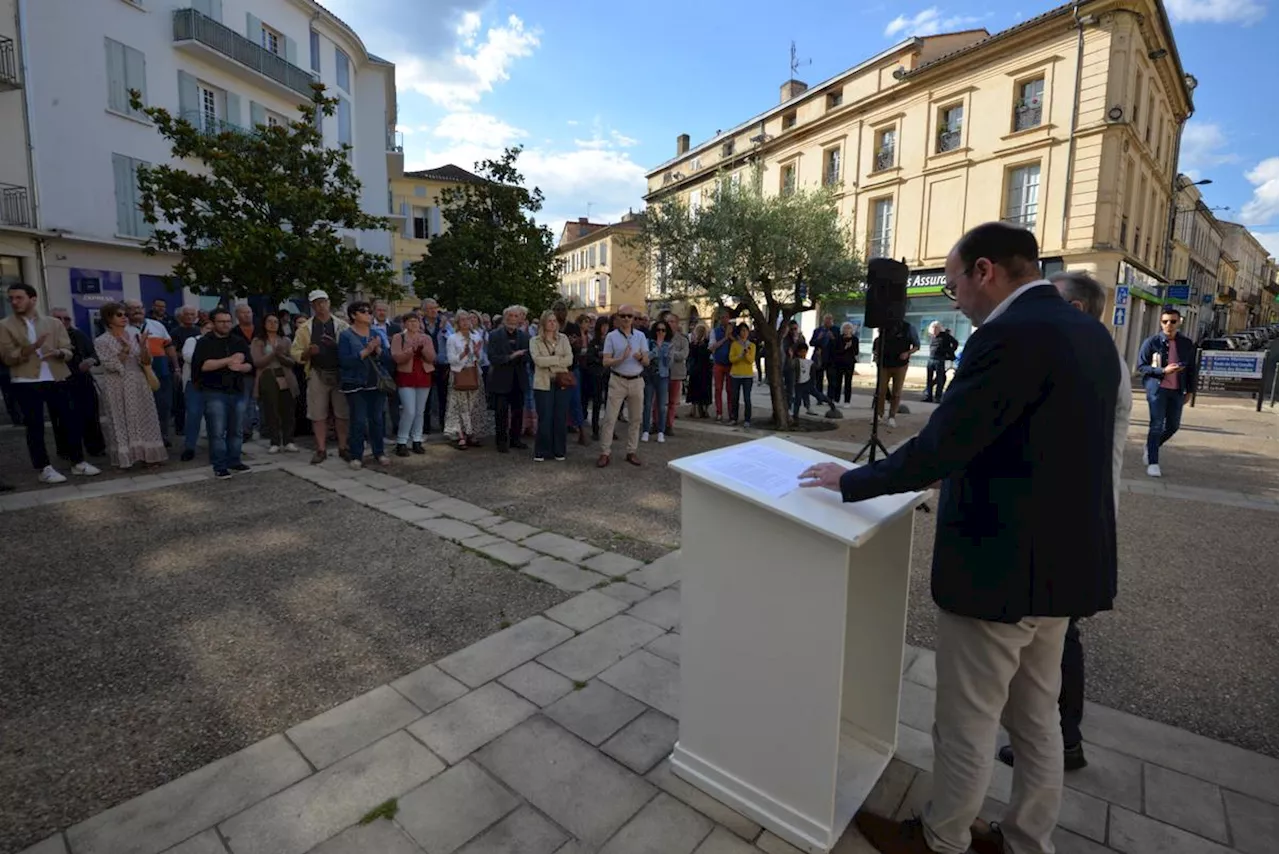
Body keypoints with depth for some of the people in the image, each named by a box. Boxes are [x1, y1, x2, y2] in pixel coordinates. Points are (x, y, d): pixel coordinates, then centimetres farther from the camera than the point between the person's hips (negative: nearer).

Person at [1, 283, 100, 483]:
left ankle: (78, 462, 14)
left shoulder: (54, 323, 9)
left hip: (57, 379, 2)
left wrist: (59, 352, -18)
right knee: (34, 426, 2)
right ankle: (44, 469, 7)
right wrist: (30, 348, -20)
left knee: (70, 420, 4)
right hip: (26, 382, -2)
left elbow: (69, 352, 5)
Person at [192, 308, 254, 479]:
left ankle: (234, 461, 19)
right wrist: (229, 359, -16)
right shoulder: (205, 342, 0)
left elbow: (250, 365, 7)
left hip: (237, 392, 4)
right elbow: (203, 365, -14)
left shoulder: (239, 341, 13)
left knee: (236, 430, 9)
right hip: (214, 393, -4)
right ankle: (220, 466, 2)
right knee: (217, 432, -4)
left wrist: (240, 366, -15)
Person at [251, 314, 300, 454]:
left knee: (287, 411, 2)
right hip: (267, 379, -1)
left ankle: (288, 441, 7)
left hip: (285, 379, 1)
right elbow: (257, 362, -7)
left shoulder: (286, 340, 10)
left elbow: (291, 361, 2)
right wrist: (273, 353, -17)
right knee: (270, 412, 1)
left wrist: (280, 355, -17)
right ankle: (274, 442, 7)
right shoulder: (257, 341, 5)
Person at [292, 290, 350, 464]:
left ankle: (343, 448, 13)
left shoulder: (341, 325, 5)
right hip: (317, 374, 1)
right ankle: (321, 450, 11)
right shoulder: (305, 328, 7)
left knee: (342, 412, 3)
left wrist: (336, 345, -16)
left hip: (340, 373, -1)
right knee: (318, 414, 3)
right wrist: (308, 352, -15)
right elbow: (296, 353, 6)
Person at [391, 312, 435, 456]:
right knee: (409, 411, -11)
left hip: (424, 377, 4)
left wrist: (423, 347, -16)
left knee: (420, 411, 7)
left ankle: (417, 441, 17)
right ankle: (401, 442, 1)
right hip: (406, 377, -4)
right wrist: (412, 348, -22)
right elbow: (397, 358, -13)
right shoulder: (398, 338, -1)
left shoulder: (426, 338, 7)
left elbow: (432, 358, -1)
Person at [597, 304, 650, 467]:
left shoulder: (640, 336, 5)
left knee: (635, 418, 8)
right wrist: (622, 358, -24)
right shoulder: (611, 336, -2)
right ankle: (605, 453, 3)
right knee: (610, 418, -3)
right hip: (618, 381, -3)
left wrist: (640, 357, -19)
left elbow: (647, 362, 3)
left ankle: (632, 452, 19)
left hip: (637, 381, 3)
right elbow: (605, 362, -8)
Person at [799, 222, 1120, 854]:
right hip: (1062, 561, 9)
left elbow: (937, 448, -24)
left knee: (966, 727, 12)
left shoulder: (1010, 336, -22)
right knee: (1036, 721, 23)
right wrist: (952, 474, 20)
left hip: (1001, 568, -9)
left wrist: (849, 481, -9)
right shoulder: (1089, 333, 8)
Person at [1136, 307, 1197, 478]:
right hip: (1157, 388, -4)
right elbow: (1141, 367, -6)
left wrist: (1189, 390, 11)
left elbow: (1192, 368, 13)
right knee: (1156, 425, -6)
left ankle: (1151, 447, 34)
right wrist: (1163, 371, -19)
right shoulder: (1152, 342, -6)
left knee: (1173, 425, 9)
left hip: (1177, 391, 4)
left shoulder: (1187, 344, 5)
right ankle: (1153, 462, 1)